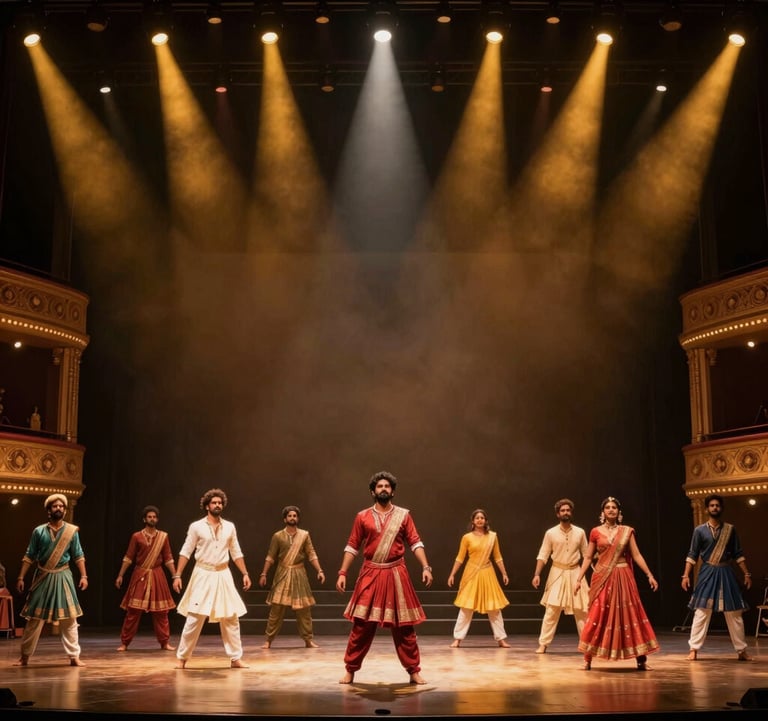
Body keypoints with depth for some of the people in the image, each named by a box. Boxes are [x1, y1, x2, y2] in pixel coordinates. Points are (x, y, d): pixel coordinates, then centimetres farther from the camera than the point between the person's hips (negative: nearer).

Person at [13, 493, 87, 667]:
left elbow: (78, 556, 3)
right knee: (35, 618, 5)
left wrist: (83, 576, -5)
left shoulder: (72, 531, 1)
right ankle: (25, 656, 17)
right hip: (42, 577, 0)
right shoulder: (39, 531, 0)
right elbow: (29, 556, 3)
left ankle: (74, 657, 4)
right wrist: (21, 577, -1)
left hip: (62, 577, 0)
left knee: (69, 618, -1)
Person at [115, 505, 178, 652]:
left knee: (161, 611, 4)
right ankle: (124, 643, 7)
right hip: (140, 576, -2)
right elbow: (128, 558, 3)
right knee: (133, 611, -2)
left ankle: (165, 642, 13)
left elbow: (168, 559, 7)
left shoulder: (163, 536, 5)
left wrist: (175, 576, 1)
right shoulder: (137, 536, 0)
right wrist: (120, 575, -2)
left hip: (157, 576, 2)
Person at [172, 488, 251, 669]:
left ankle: (235, 658, 11)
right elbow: (186, 552, -3)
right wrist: (177, 575, -9)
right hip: (203, 575, -3)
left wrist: (245, 574, 5)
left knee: (231, 618, 3)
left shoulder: (229, 527, 7)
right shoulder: (196, 526, -3)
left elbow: (236, 553, 12)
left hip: (223, 575, 3)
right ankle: (182, 658, 9)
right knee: (194, 618, -3)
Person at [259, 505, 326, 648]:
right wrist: (264, 574, -3)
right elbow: (270, 557, 4)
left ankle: (308, 639, 11)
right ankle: (268, 640, 6)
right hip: (282, 574, -1)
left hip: (299, 574, 1)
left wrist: (319, 571, -8)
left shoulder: (304, 535, 3)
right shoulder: (278, 536, 1)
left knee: (304, 609, 3)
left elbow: (311, 555, 2)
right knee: (276, 609, -2)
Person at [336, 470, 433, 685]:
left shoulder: (403, 515, 5)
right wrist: (342, 573, 1)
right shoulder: (362, 517, 5)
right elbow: (352, 547, 8)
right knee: (361, 624, 0)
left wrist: (426, 567, -10)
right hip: (370, 575, 0)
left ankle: (414, 671, 12)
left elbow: (415, 543, 2)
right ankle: (350, 670, 11)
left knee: (404, 625, 4)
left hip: (396, 575, 0)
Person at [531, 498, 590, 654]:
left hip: (575, 573, 1)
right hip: (557, 573, -1)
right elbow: (543, 555, -2)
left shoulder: (580, 532, 2)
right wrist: (537, 574, -11)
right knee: (551, 610, -4)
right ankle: (543, 644, 2)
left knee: (581, 610, 4)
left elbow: (586, 555, 7)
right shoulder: (551, 533, -2)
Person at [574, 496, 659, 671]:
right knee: (597, 616, -2)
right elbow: (588, 557, 5)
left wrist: (649, 575, -5)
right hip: (602, 578, -1)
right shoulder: (596, 532, 3)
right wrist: (579, 579, 0)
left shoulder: (627, 531, 5)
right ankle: (588, 659, 4)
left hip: (623, 578, 1)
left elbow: (636, 555, 3)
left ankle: (641, 659, 7)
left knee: (629, 615, 2)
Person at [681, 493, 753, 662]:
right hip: (707, 573, -2)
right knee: (701, 612, -6)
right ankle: (694, 649, -2)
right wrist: (686, 575, -6)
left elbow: (738, 554, 9)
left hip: (726, 573, 2)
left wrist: (747, 574, 4)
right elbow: (692, 555, 1)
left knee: (734, 613, 5)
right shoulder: (700, 530, 0)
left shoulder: (730, 529, 5)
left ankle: (741, 650, 15)